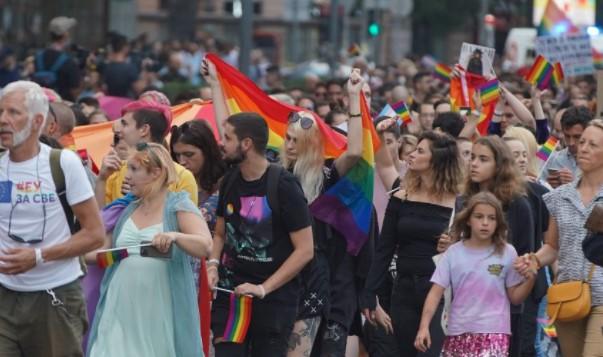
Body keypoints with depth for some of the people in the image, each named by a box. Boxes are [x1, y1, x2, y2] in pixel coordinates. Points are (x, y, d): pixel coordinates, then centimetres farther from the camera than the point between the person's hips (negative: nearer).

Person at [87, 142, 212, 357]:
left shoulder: (179, 207, -2)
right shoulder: (128, 210, 16)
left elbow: (205, 247, -15)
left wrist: (175, 236, -33)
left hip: (161, 310, -5)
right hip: (123, 309, 5)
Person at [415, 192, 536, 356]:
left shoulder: (506, 253, 1)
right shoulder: (454, 253, 2)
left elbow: (515, 297, 6)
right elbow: (436, 293, -1)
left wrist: (530, 279, -13)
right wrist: (424, 327, -10)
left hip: (493, 333, -2)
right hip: (459, 333, 2)